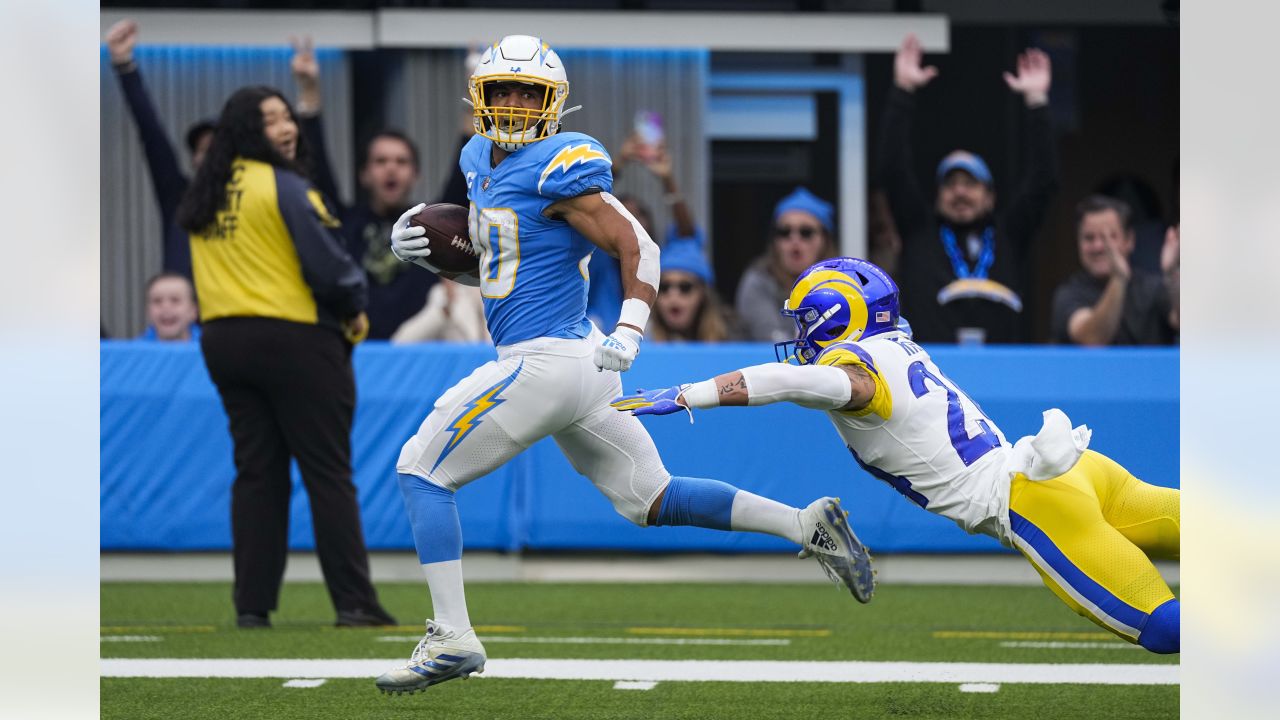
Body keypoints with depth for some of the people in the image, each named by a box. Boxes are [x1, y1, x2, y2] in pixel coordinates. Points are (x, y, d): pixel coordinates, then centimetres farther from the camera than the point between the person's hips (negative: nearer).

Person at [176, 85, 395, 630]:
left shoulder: (202, 196, 11)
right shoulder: (283, 186, -11)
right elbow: (329, 264, -13)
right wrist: (354, 309, 5)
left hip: (222, 340, 7)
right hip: (294, 339, -7)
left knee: (256, 473, 9)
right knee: (328, 473, -2)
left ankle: (252, 605, 4)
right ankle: (354, 603, -4)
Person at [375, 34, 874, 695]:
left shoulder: (557, 169, -13)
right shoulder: (481, 160, 14)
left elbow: (636, 248, -15)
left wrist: (628, 333, -27)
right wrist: (424, 250, 8)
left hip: (544, 362, -10)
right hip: (575, 367, 10)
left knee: (421, 471, -4)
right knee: (649, 499, 15)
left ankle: (451, 637, -6)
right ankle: (807, 525, 13)